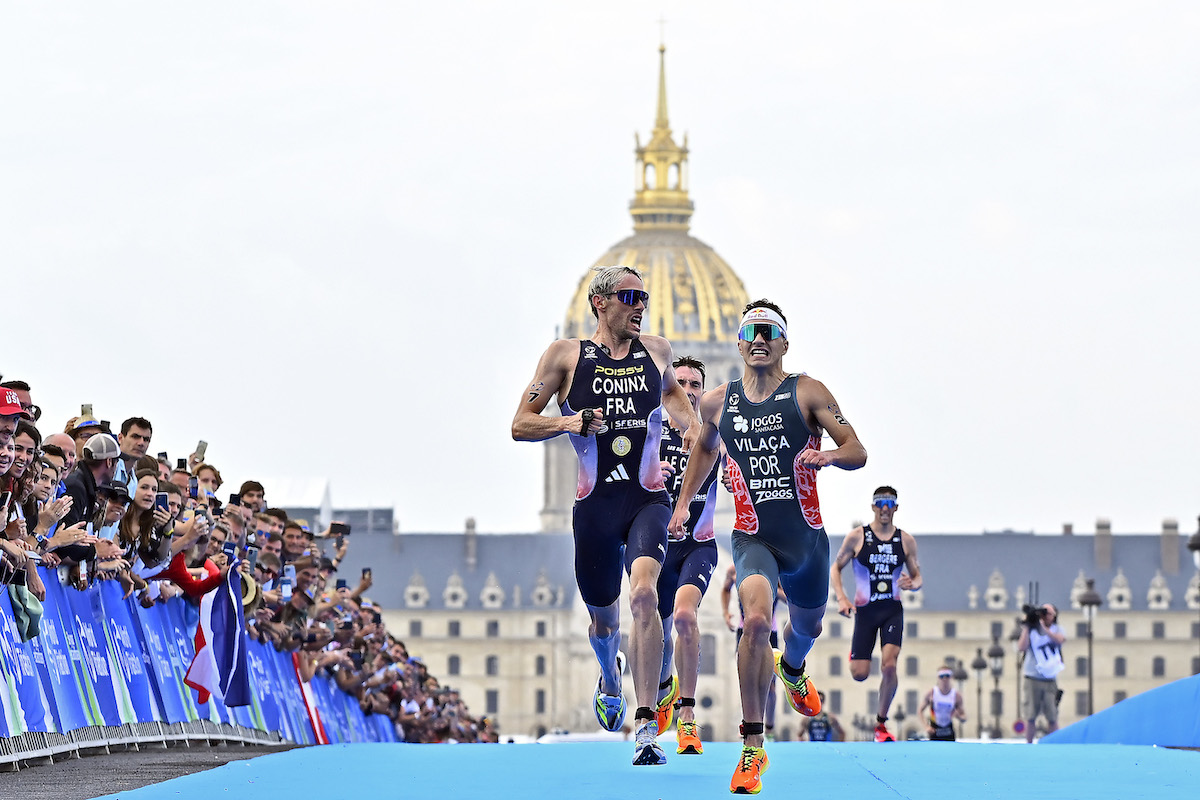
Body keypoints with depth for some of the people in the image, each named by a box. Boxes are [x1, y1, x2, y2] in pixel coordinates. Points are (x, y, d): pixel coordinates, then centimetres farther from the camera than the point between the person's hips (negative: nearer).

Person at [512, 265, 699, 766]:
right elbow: (521, 425, 1)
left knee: (643, 594, -25)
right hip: (594, 507, 0)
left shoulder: (656, 351, 9)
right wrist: (569, 423, -17)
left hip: (647, 500, 0)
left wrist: (692, 426, 13)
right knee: (603, 619, 13)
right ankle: (610, 678, 51)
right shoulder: (566, 355, 1)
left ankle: (646, 725, -27)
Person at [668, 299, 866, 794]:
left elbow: (858, 452, -9)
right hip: (753, 539, -1)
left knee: (807, 627, 24)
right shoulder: (718, 402, 4)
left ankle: (792, 670, 65)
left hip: (807, 538, 1)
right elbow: (705, 448, 27)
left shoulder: (806, 393, -4)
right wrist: (684, 501, 20)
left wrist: (829, 455, -30)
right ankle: (752, 747, -24)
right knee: (756, 621, -29)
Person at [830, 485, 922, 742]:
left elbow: (917, 576, 11)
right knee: (859, 674, -3)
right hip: (865, 611, -1)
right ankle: (854, 652, 38)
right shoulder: (856, 537, -3)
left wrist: (912, 584, -14)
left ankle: (881, 723, -1)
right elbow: (835, 568, 4)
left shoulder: (906, 541, 3)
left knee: (889, 665, -18)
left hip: (893, 610, 1)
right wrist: (841, 598, -11)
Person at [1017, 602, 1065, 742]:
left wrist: (1044, 627, -18)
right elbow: (1021, 647, -8)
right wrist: (1026, 627, -10)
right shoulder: (1031, 631, 5)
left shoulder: (1057, 630, 8)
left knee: (1052, 718, 0)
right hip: (1033, 680, -1)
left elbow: (1060, 639, -14)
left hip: (1050, 681, 1)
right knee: (1030, 716, 0)